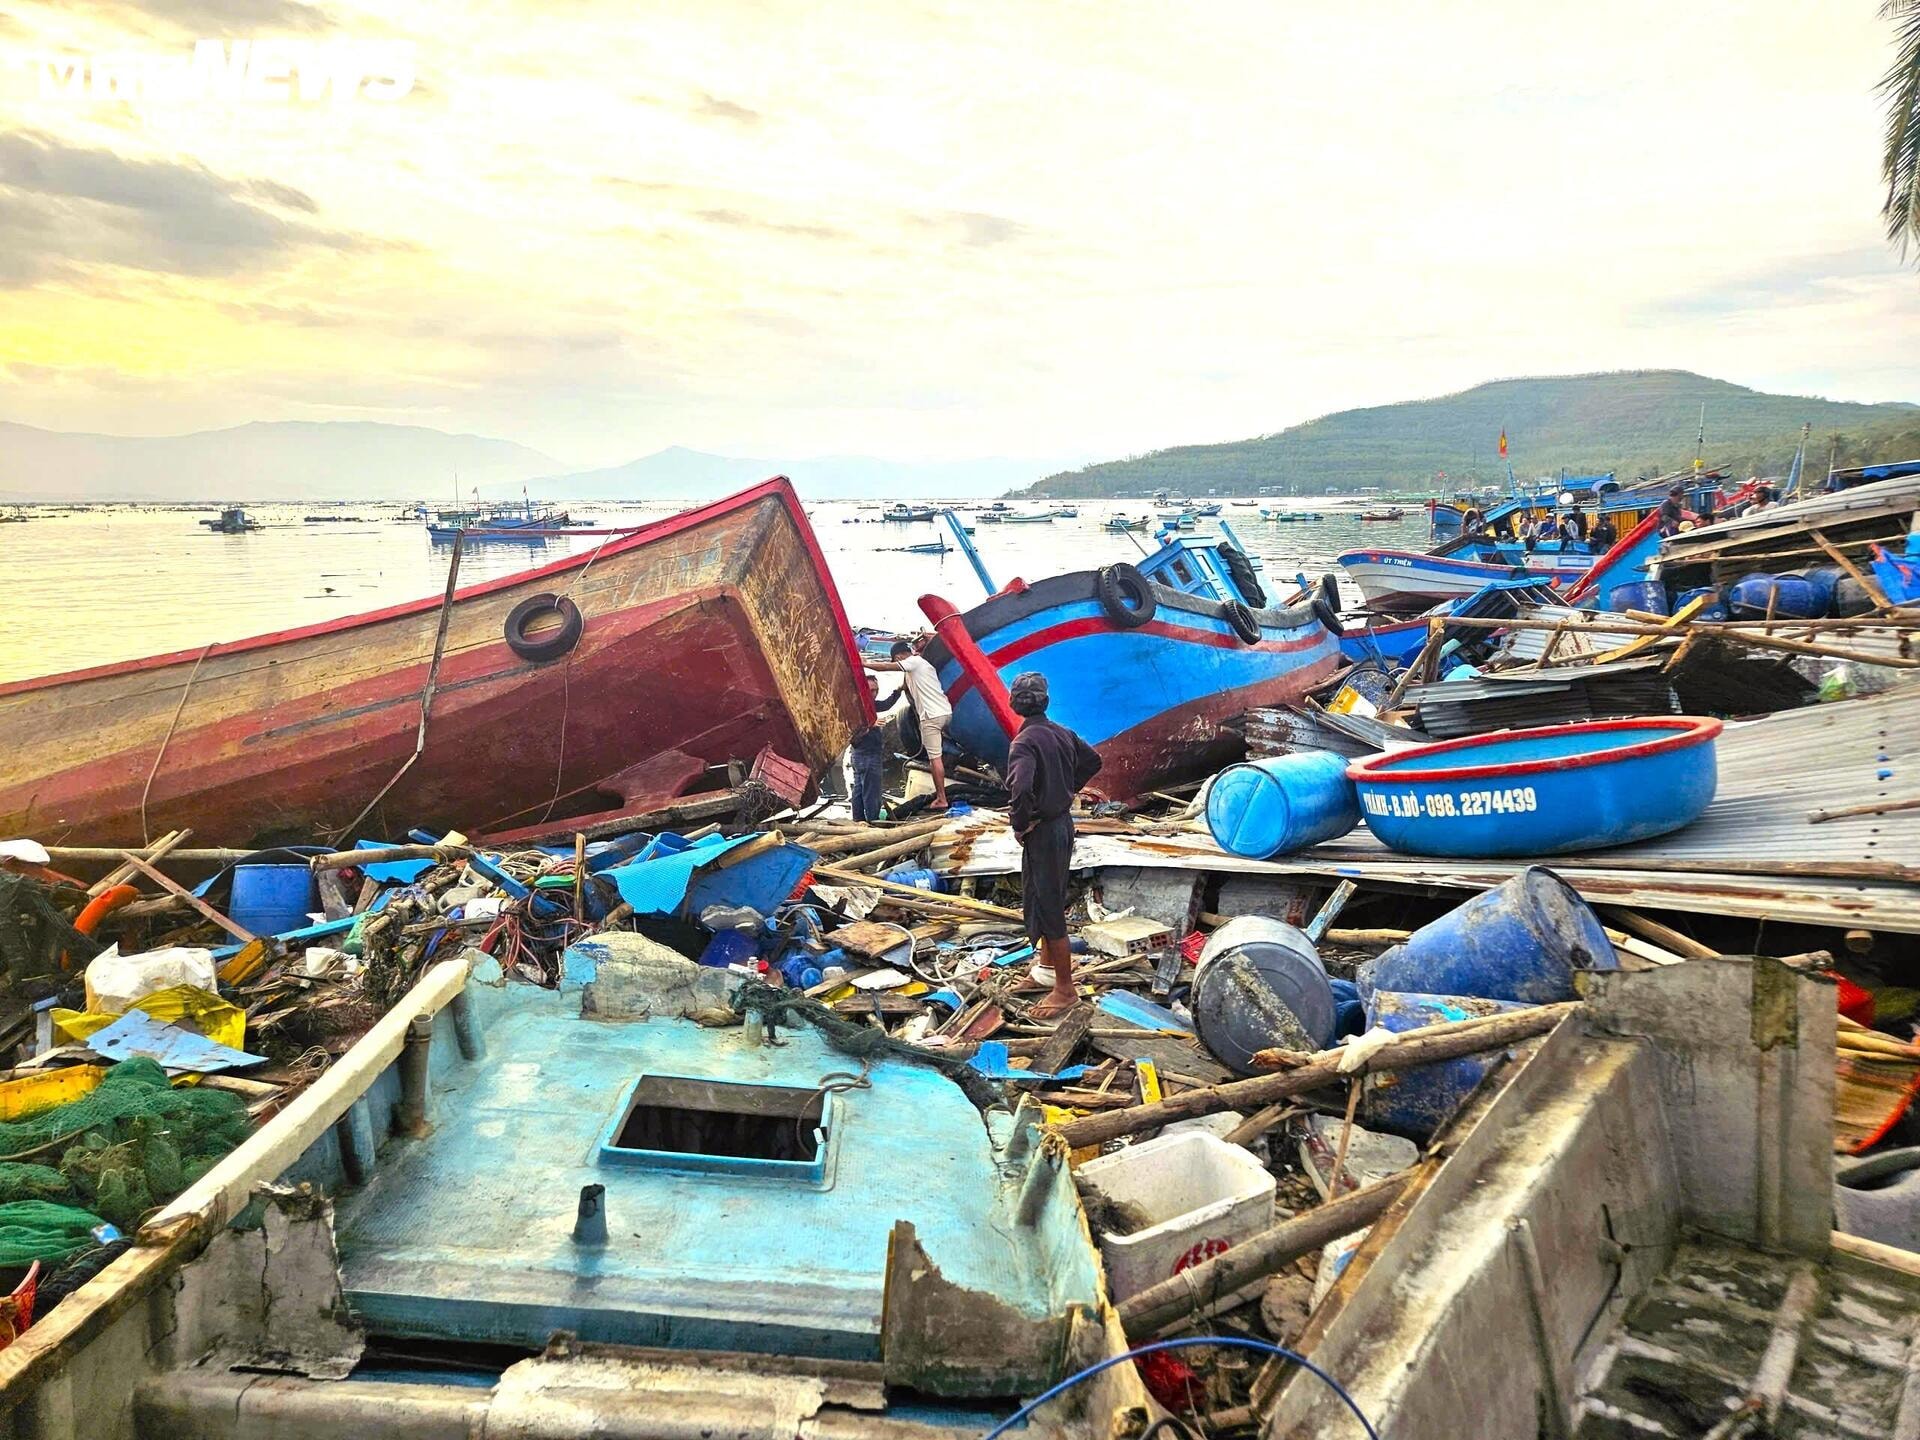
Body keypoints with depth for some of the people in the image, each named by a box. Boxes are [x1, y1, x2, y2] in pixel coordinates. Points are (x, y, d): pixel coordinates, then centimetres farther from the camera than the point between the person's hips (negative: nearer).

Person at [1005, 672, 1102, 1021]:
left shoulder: (1024, 743, -22)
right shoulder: (1063, 733, 3)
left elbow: (1020, 788, -37)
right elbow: (1093, 761, 19)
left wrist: (1020, 825, -21)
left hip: (1043, 832, -9)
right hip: (1064, 822, 9)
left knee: (1046, 907, 0)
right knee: (1052, 898, 24)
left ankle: (1065, 989, 7)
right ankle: (1048, 962, 42)